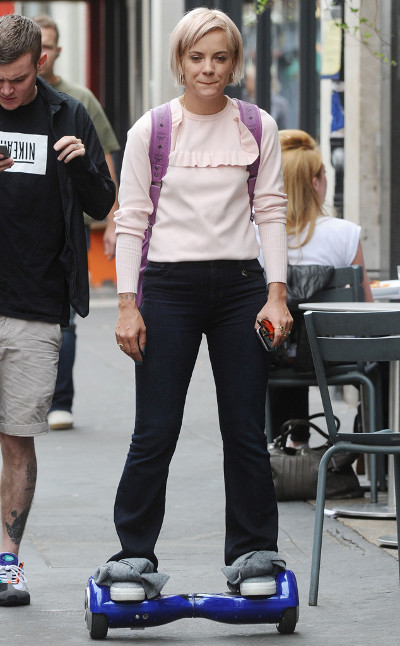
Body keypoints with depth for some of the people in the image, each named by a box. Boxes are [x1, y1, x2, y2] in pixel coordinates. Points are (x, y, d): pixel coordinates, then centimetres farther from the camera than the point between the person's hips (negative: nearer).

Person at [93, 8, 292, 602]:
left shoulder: (258, 129, 6)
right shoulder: (151, 130, 1)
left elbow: (272, 212, 5)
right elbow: (131, 219, 1)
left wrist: (276, 295, -4)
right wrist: (128, 304, -5)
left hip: (240, 285, 2)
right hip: (170, 285, -1)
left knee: (246, 432, 4)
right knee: (155, 434, -2)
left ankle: (254, 554, 14)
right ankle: (134, 557, 7)